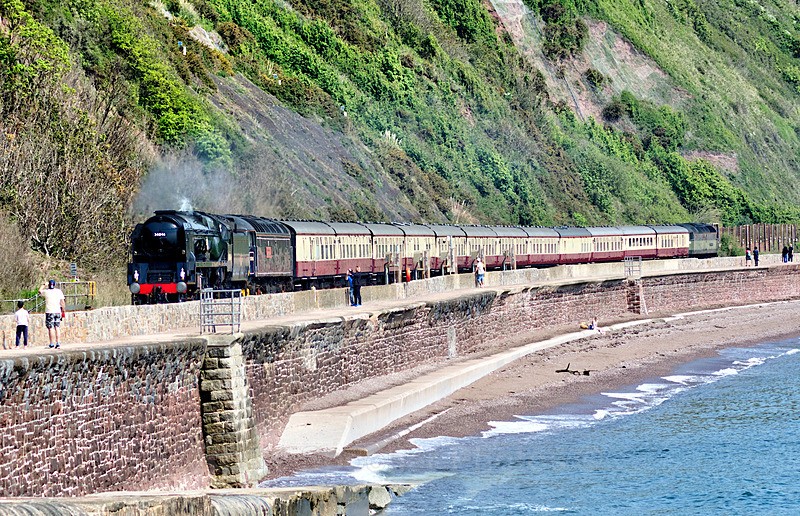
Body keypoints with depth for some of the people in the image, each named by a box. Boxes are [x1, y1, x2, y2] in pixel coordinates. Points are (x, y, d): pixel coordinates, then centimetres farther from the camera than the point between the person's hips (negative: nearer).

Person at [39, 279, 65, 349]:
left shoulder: (46, 291, -2)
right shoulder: (59, 291, 4)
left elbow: (40, 291, 20)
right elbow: (62, 302, 2)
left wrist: (44, 285, 32)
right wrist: (63, 311, 8)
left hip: (49, 312, -3)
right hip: (58, 311, 3)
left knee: (51, 328, -4)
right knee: (57, 327, 6)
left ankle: (52, 344, -8)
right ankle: (58, 343, 2)